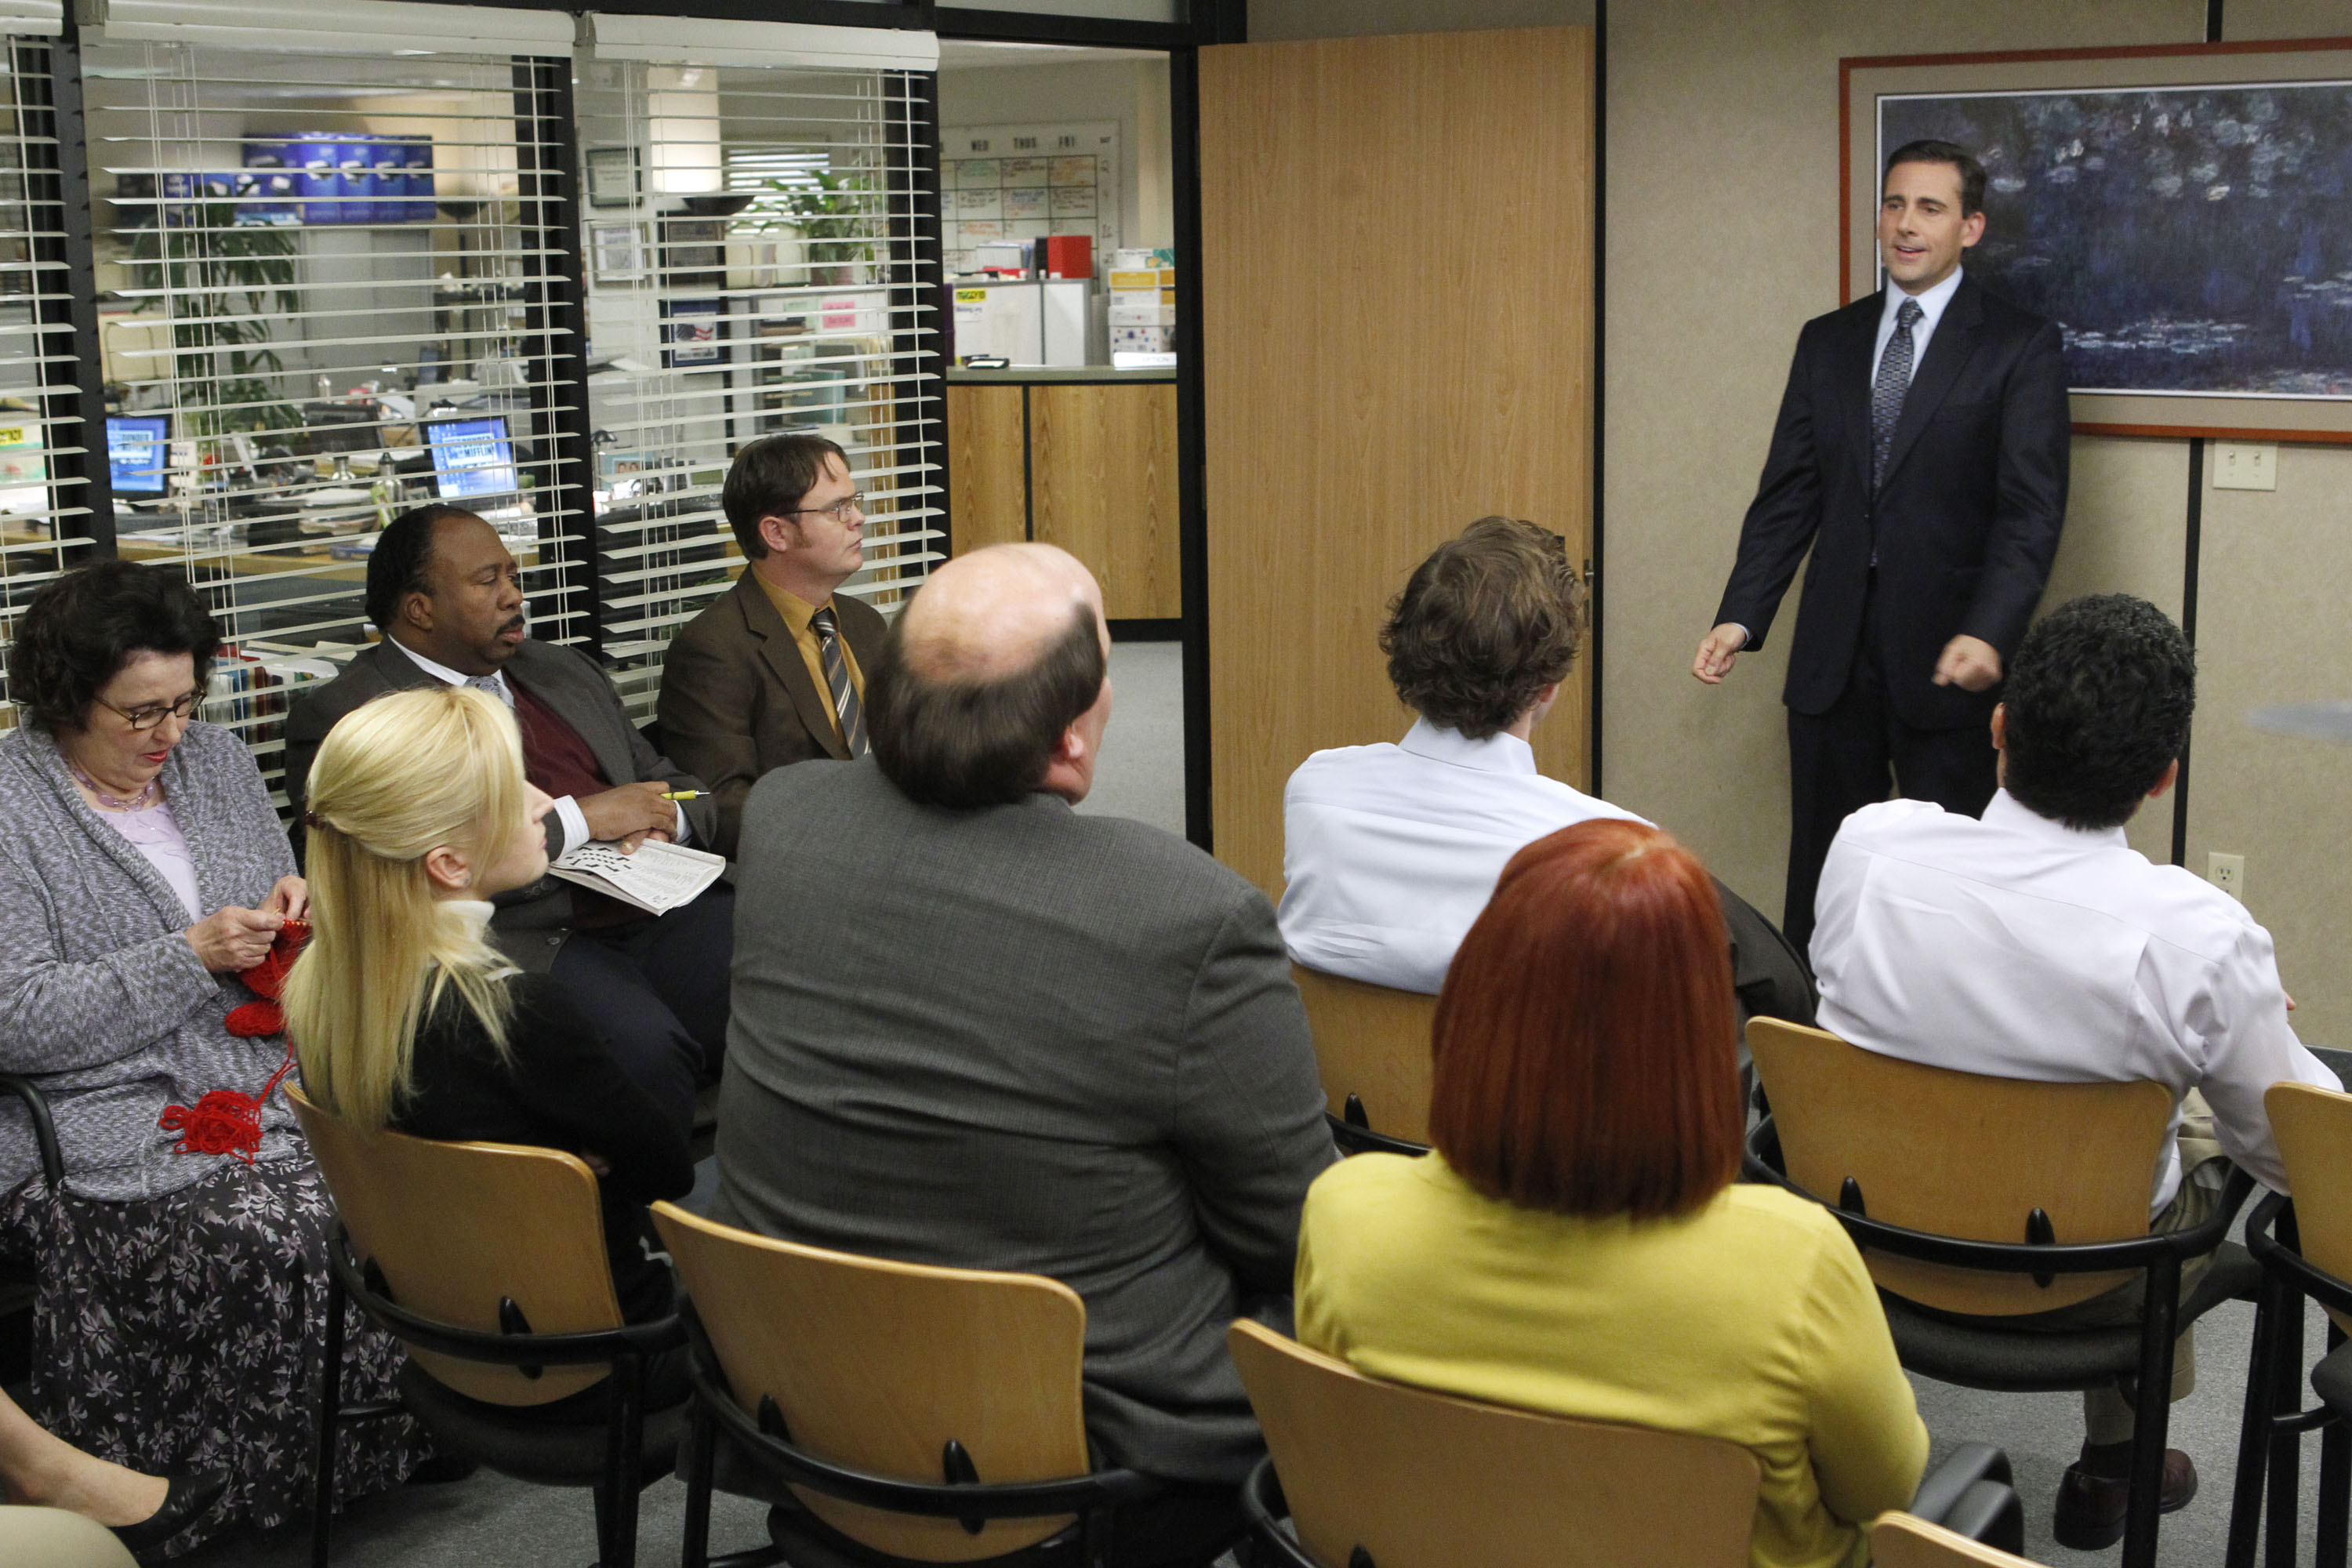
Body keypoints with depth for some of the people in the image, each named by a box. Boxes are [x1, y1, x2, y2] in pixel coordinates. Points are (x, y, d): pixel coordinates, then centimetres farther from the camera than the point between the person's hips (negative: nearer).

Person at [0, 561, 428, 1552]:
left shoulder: (218, 761, 15)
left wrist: (294, 912, 3)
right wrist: (191, 957, -15)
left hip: (270, 1079, 6)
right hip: (102, 1123, -6)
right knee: (271, 1229, -31)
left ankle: (413, 1427, -6)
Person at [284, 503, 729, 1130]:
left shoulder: (564, 671, 24)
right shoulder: (341, 716, 1)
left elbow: (681, 787, 29)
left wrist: (663, 820, 3)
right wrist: (580, 818, -10)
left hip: (661, 913, 6)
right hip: (522, 943, -6)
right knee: (642, 1044, -35)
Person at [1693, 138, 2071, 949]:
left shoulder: (2021, 346, -2)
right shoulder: (1827, 341, 12)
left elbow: (2032, 508, -10)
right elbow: (1788, 495, 10)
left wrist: (1988, 633, -24)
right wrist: (1741, 616, -3)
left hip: (1947, 659, -4)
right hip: (1833, 655, 4)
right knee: (1819, 872, 9)